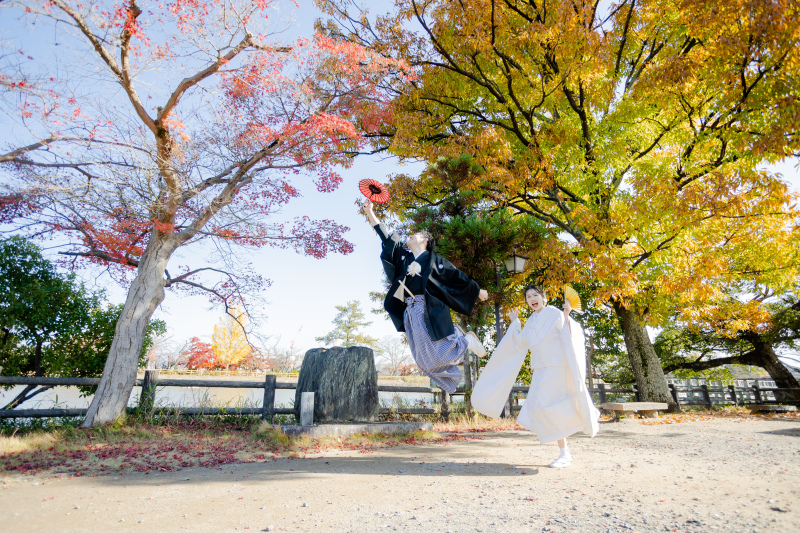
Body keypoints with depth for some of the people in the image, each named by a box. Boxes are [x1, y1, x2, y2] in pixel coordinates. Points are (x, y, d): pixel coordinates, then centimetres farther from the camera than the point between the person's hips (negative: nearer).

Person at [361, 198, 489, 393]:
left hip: (429, 311, -5)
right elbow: (387, 238, 13)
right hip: (410, 311, 5)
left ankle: (467, 341, 17)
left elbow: (457, 276, 8)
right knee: (423, 358, 3)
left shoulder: (434, 259, 3)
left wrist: (478, 291, 13)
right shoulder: (404, 257, 15)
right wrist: (370, 212, 10)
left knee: (436, 351, -7)